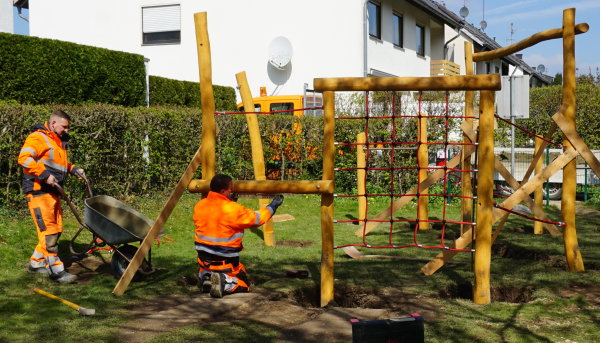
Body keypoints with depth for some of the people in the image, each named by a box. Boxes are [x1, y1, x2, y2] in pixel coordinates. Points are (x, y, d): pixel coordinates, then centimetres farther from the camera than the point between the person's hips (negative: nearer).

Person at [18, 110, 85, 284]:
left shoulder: (58, 141, 20)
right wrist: (45, 175, -26)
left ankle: (36, 263, 24)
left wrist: (73, 169, 15)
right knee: (48, 230, -10)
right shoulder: (37, 138, -9)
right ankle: (56, 270, -9)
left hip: (53, 192, 10)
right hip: (38, 191, -10)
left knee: (56, 230, 12)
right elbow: (24, 158, -22)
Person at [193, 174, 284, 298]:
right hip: (225, 261, -5)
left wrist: (228, 201, 18)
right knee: (243, 284, 14)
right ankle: (225, 283, -17)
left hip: (203, 258, 5)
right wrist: (272, 206, 7)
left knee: (204, 272, 37)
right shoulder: (233, 209, -21)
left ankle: (205, 278, 0)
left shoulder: (199, 206, -5)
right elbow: (257, 219, -7)